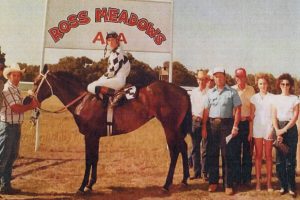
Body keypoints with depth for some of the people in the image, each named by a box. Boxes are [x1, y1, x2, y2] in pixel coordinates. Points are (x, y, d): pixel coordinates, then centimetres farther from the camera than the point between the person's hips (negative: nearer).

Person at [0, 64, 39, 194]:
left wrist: (31, 104, 4)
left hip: (16, 126, 10)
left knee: (12, 157, 14)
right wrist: (31, 105, -9)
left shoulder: (15, 89, 15)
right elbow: (16, 109, -19)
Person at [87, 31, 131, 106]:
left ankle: (116, 93, -20)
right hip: (115, 78, 11)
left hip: (118, 80, -11)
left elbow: (112, 72, -17)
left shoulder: (118, 53, -15)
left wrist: (105, 75, -2)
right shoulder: (113, 52, 15)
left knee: (91, 87, -17)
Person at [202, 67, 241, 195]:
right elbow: (206, 110, 10)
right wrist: (204, 127, 5)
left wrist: (235, 126, -11)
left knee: (227, 155, 0)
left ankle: (228, 185, 8)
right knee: (212, 154, 7)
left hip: (227, 124, -3)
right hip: (212, 124, 3)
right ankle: (213, 182, 19)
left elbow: (237, 110, -3)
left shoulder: (232, 92, 1)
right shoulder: (210, 92, 11)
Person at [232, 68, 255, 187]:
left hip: (248, 123, 1)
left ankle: (246, 178, 15)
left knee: (247, 152, 6)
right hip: (235, 123, -1)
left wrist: (250, 119, 1)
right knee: (236, 152, 4)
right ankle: (236, 178, 14)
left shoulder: (251, 90, 5)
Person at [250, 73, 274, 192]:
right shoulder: (254, 98, 7)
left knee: (268, 155, 3)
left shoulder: (272, 98, 2)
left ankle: (269, 181, 10)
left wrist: (272, 129, -9)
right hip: (257, 128, 1)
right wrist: (250, 131, 1)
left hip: (269, 128, -1)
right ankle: (258, 181, 9)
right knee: (258, 155, 4)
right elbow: (251, 115, 7)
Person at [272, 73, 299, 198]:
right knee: (279, 159, 2)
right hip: (279, 128, 2)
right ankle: (283, 185, 13)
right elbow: (274, 116, 2)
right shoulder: (276, 98, 8)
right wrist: (277, 131, -11)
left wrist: (284, 129, -12)